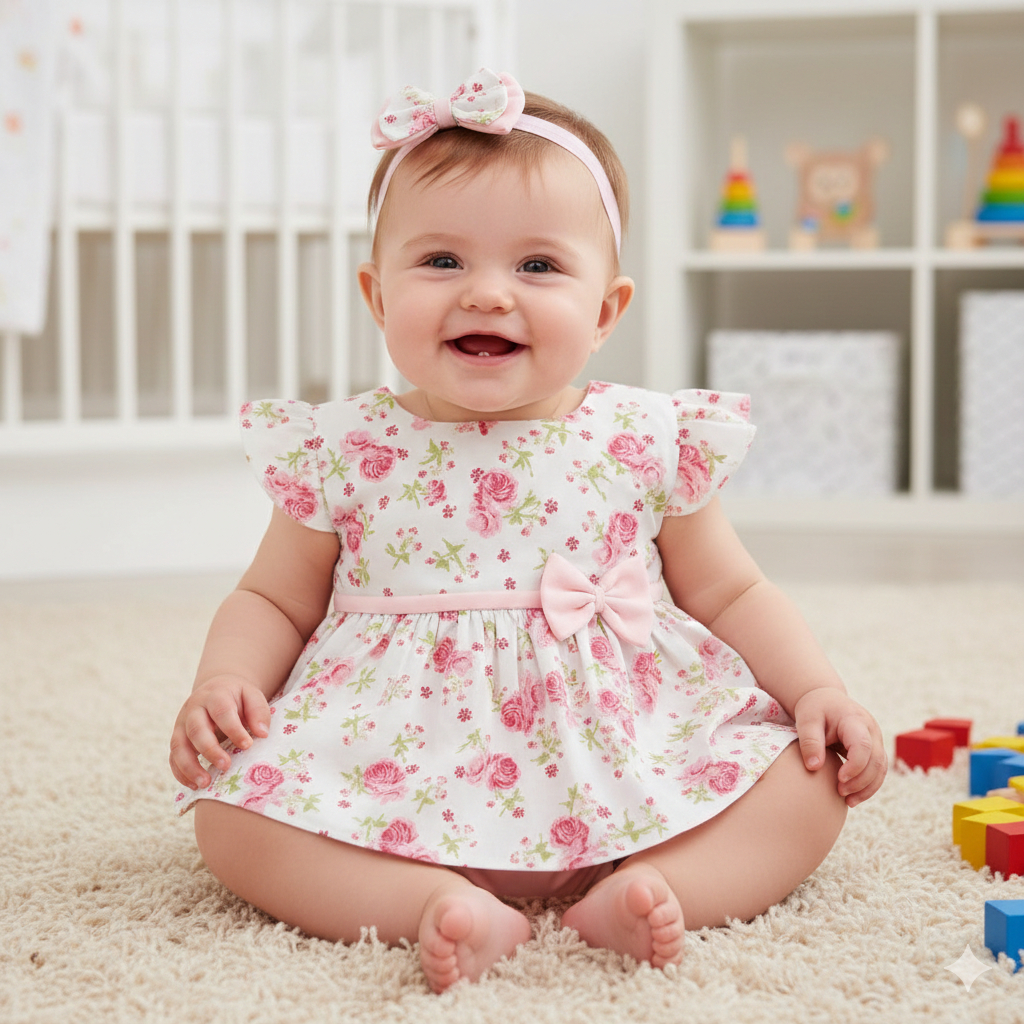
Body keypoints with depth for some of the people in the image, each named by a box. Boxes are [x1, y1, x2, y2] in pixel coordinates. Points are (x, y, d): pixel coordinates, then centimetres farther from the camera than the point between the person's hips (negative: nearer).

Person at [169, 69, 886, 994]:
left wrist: (818, 691, -3)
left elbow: (729, 594, 11)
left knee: (810, 781, -15)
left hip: (626, 770, 1)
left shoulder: (651, 443, 2)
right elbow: (275, 601, 12)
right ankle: (441, 905, -32)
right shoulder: (343, 455, 2)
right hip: (401, 775, 0)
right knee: (232, 809, -22)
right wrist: (223, 684, -8)